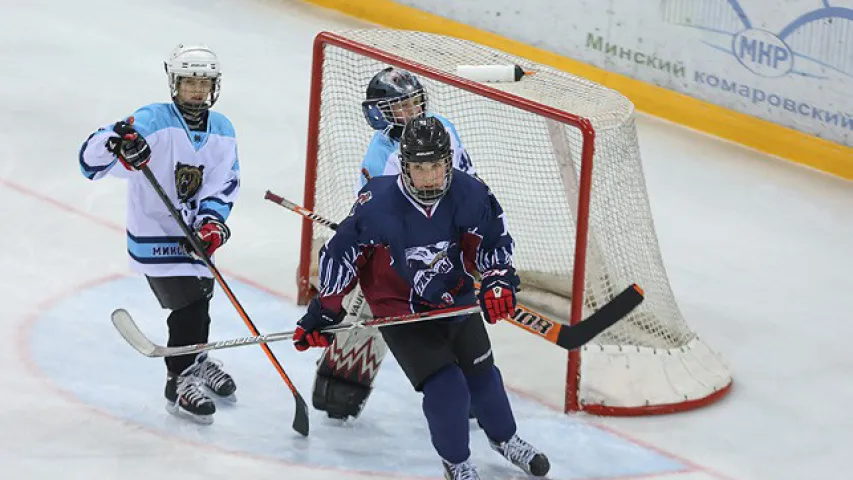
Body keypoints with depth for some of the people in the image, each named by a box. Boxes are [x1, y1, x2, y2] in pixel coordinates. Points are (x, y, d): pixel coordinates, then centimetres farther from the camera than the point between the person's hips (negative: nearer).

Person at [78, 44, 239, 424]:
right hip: (154, 234, -7)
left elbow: (223, 184, -3)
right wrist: (114, 141, -48)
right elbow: (91, 161, -26)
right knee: (189, 303, -11)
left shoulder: (221, 131, 0)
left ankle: (196, 361, 48)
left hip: (192, 230, 7)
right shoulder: (152, 122, -20)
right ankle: (179, 384, 3)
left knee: (200, 294, 23)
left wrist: (211, 222, -21)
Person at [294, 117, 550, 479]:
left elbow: (493, 240, -3)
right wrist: (323, 313, -10)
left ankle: (503, 437, 47)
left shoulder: (468, 195, -20)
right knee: (446, 387, -15)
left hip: (454, 296, 4)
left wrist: (498, 281, -20)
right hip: (398, 308, -4)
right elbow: (340, 253, -16)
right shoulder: (378, 205, -28)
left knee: (480, 371, 17)